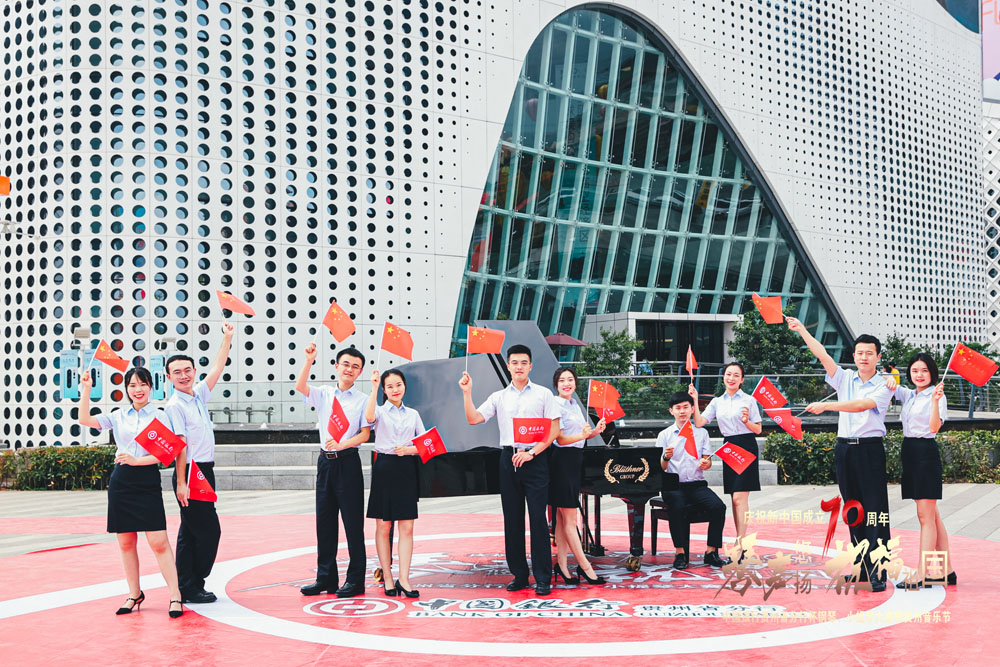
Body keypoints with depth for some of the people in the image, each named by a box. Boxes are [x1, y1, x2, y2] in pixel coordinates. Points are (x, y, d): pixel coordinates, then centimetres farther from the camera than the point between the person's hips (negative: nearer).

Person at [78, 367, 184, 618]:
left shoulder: (159, 416, 1)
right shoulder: (118, 416, 11)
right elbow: (84, 420, 4)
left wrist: (137, 460, -15)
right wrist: (86, 390, 0)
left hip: (148, 482, -4)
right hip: (121, 482, 4)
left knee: (159, 542, -9)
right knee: (126, 542, 8)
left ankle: (175, 596, -6)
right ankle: (134, 594, 20)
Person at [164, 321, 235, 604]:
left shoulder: (199, 395, 11)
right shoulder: (174, 406, -12)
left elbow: (217, 368, 21)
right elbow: (179, 445, -17)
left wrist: (227, 339, 19)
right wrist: (181, 483, -20)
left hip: (205, 472, 9)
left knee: (191, 531, 11)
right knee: (209, 529, -8)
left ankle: (187, 587, 17)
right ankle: (193, 586, 0)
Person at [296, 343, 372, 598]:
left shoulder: (363, 400, 1)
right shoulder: (323, 394, 9)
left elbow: (365, 434, -6)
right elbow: (300, 386, -9)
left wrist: (342, 444, -20)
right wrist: (309, 360, -18)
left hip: (348, 462, -4)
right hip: (325, 461, 4)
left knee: (352, 522, -2)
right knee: (324, 521, 9)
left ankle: (355, 580, 5)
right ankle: (326, 578, 19)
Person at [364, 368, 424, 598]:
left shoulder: (413, 414, 13)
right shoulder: (380, 411, 4)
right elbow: (369, 417, -22)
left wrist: (408, 449, -7)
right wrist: (374, 388, -23)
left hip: (406, 469, 2)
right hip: (384, 468, -2)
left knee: (407, 527, -2)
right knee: (383, 526, 1)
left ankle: (403, 579, 1)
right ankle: (387, 577, 9)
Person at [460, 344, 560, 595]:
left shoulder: (543, 394, 4)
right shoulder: (499, 397, 12)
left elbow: (554, 430, 0)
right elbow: (473, 419, 2)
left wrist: (531, 452, -9)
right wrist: (467, 393, -9)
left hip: (534, 459, -3)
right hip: (508, 459, 3)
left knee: (538, 518, -6)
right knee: (512, 519, 6)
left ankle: (543, 578, -1)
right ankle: (519, 574, 15)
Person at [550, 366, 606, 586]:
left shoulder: (575, 405, 15)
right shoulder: (556, 405, -11)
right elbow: (560, 439, -17)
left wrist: (594, 431, 0)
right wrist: (582, 435, -29)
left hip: (574, 461, 9)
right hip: (562, 461, -9)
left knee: (563, 517, 10)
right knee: (569, 518, -3)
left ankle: (561, 564, 13)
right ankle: (585, 567, -1)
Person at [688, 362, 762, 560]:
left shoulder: (748, 400, 0)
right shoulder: (717, 402, 11)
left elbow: (758, 430, 2)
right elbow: (699, 422, 1)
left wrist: (747, 421, -17)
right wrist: (695, 401, -6)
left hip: (746, 447, -5)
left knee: (739, 497, -12)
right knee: (735, 499, 7)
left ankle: (740, 544, -13)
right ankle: (740, 541, 13)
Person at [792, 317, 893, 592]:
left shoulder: (883, 387, -1)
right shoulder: (845, 378, 11)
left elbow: (862, 405, -18)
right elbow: (823, 355, 2)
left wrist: (826, 405, -26)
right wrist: (802, 331, -8)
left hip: (870, 449, -4)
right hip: (844, 448, 5)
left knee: (875, 511, -8)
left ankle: (878, 572, -9)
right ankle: (861, 567, 16)